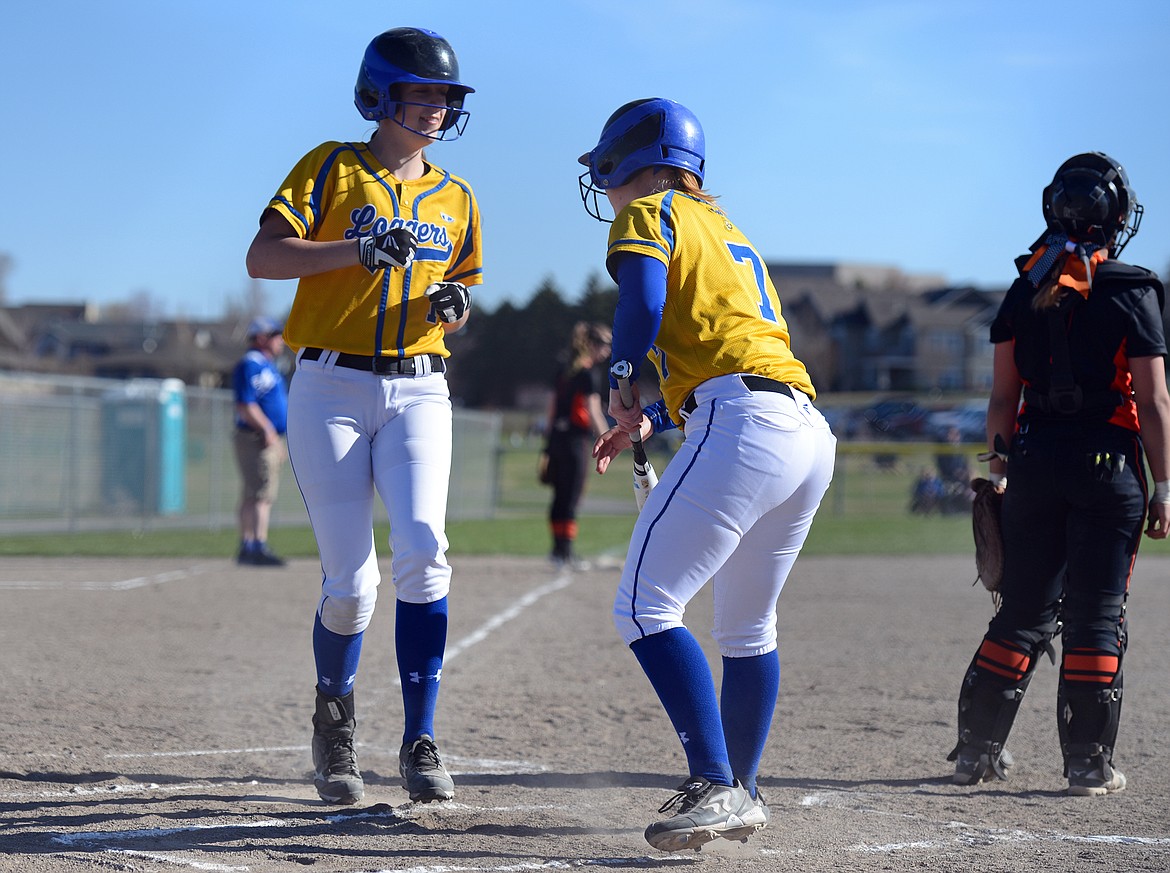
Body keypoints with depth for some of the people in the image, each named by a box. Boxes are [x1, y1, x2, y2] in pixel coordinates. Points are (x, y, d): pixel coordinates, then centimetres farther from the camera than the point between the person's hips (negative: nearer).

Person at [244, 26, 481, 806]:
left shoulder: (456, 200, 13)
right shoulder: (331, 169, 1)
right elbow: (263, 257, -10)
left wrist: (454, 304, -2)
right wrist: (359, 250, -22)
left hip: (419, 393, 2)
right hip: (330, 391, -2)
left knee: (423, 554, -19)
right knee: (351, 582, -7)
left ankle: (421, 744, -13)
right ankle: (335, 708, 23)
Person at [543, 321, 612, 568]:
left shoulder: (563, 371, 14)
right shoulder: (588, 374, -11)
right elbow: (593, 411, -17)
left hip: (557, 437, 8)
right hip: (576, 439, -8)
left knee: (560, 495, 12)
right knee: (571, 497, -5)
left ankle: (558, 548, 15)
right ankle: (565, 550, -5)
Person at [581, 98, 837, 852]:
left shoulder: (649, 215, 6)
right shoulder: (729, 231, 31)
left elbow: (643, 305, -14)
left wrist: (621, 388, 2)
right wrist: (652, 420, 30)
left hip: (742, 427, -9)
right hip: (812, 431, 9)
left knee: (645, 608, -11)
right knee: (748, 628, 22)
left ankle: (715, 788, -21)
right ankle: (740, 793, 30)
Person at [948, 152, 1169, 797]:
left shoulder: (1026, 289, 6)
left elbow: (1003, 397, 6)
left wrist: (999, 471, 12)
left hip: (1034, 458, 4)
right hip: (1108, 464, -4)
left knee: (1024, 612, 12)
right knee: (1096, 617, 1)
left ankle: (976, 750, 12)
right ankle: (1088, 764, 1)